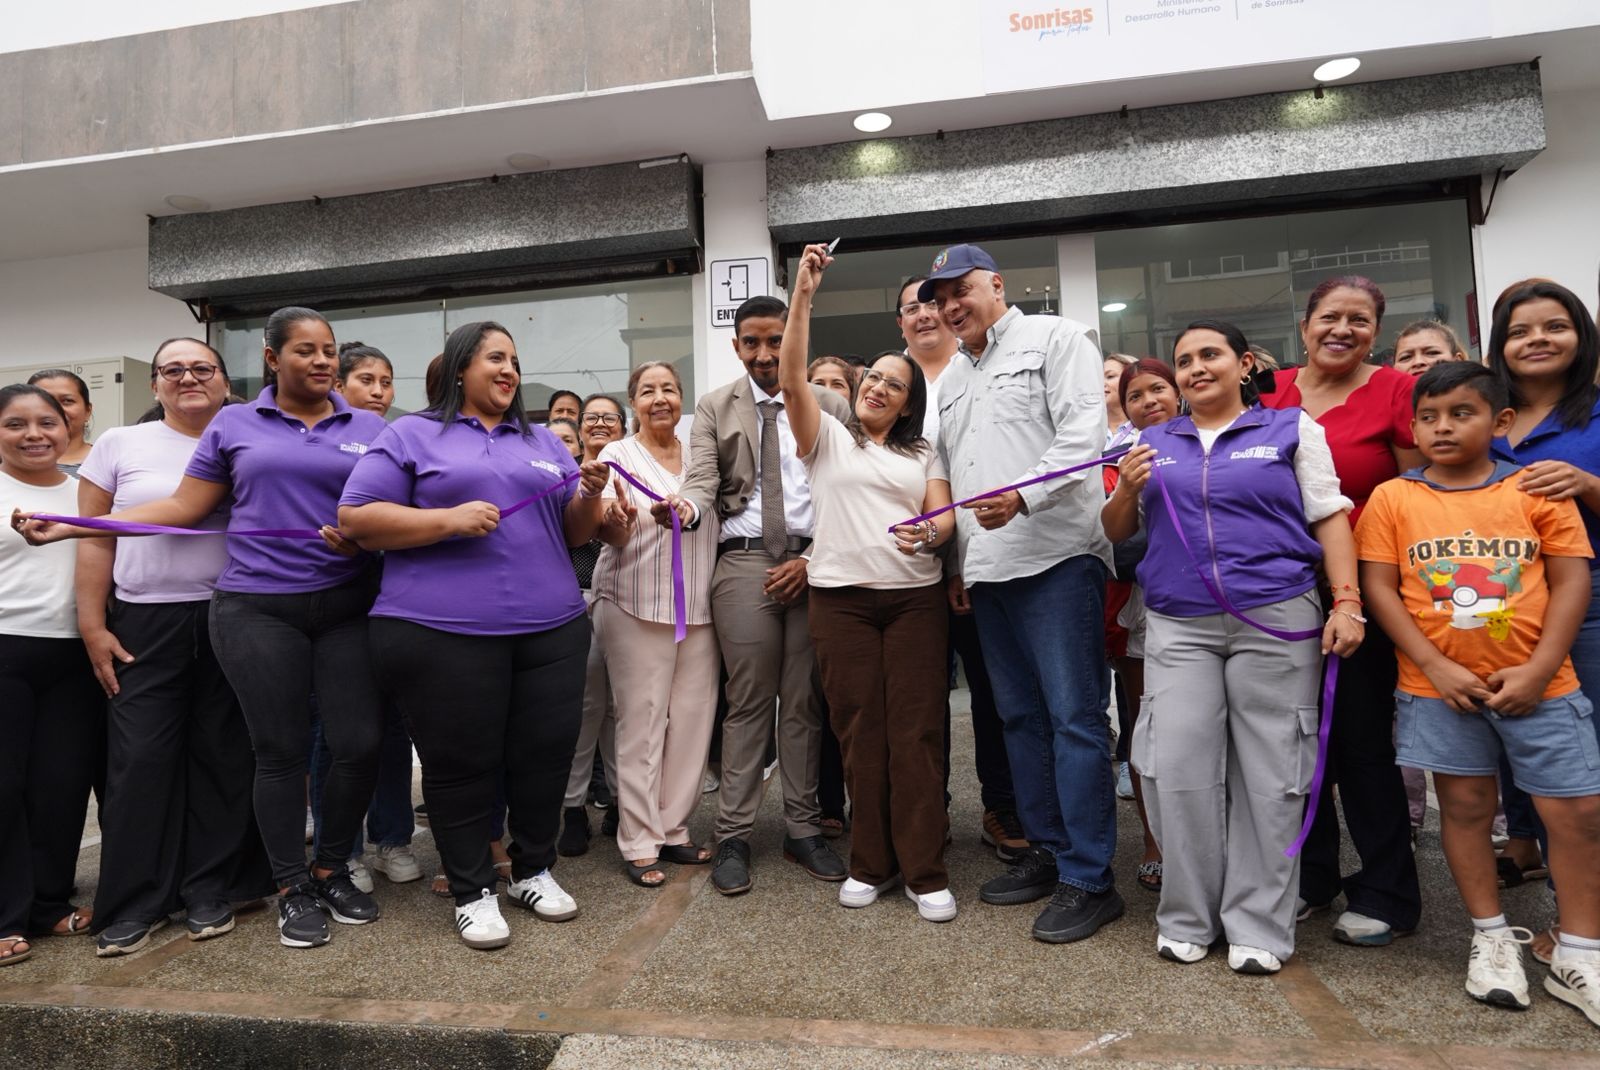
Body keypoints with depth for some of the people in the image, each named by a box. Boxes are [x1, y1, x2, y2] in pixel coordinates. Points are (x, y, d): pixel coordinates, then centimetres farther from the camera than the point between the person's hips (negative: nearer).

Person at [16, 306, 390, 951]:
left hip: (347, 607, 1)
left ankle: (331, 869, 22)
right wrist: (73, 525, 2)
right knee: (280, 751, 3)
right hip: (256, 610, -1)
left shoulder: (368, 427, 8)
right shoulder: (233, 425, 9)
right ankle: (292, 889, 20)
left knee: (360, 744, -1)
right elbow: (183, 507, 7)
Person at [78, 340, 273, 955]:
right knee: (140, 759, -1)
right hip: (144, 625, 0)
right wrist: (92, 626, 0)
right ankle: (134, 903, 13)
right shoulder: (119, 445, 7)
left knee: (223, 756, 4)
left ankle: (211, 891, 17)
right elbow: (96, 540, 6)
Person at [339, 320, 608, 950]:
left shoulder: (544, 443, 19)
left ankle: (534, 870, 30)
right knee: (460, 763, 3)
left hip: (551, 628, 4)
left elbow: (575, 534, 18)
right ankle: (472, 891, 22)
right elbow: (355, 518, -2)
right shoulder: (411, 436, 6)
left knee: (546, 754, 8)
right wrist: (449, 520, -14)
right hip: (442, 632, -4)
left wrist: (590, 496, -4)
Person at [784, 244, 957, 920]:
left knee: (916, 732, -2)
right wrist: (803, 297, -7)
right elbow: (792, 380, -2)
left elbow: (945, 515, 6)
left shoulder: (923, 453, 18)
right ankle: (871, 863, 15)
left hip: (916, 597, 1)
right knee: (860, 732, 2)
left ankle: (925, 872, 7)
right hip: (842, 597, -1)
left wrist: (928, 531, -18)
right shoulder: (827, 437, 12)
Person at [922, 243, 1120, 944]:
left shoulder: (1056, 340, 3)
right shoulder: (949, 380, 22)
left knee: (1074, 718, -6)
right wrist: (956, 560, 16)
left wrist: (1021, 496, -23)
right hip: (986, 569, 8)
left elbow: (1083, 435, -10)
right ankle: (1047, 851, 24)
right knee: (1020, 716, 12)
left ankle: (1089, 879, 4)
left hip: (1056, 557, -7)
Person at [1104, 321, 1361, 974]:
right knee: (1177, 769, -1)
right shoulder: (1153, 442, 15)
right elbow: (1117, 532, 16)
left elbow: (1329, 520, 4)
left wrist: (1346, 603, -7)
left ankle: (1258, 925, 18)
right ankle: (1187, 918, 15)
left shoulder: (1291, 429, 8)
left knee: (1269, 772, 3)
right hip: (1179, 627, 2)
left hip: (1275, 621, -1)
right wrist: (1128, 489, -4)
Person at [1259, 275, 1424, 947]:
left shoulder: (1395, 392, -4)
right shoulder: (1270, 392, 6)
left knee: (1363, 740, 5)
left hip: (1359, 594, -4)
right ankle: (1311, 878, 31)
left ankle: (1387, 895, 25)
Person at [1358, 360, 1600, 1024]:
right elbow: (1378, 588, -4)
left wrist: (1538, 669, -9)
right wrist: (1435, 667, -11)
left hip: (1538, 684, 1)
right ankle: (1492, 938, 28)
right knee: (1465, 807, 10)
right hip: (1440, 687, 0)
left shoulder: (1538, 490, 2)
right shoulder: (1393, 498, 0)